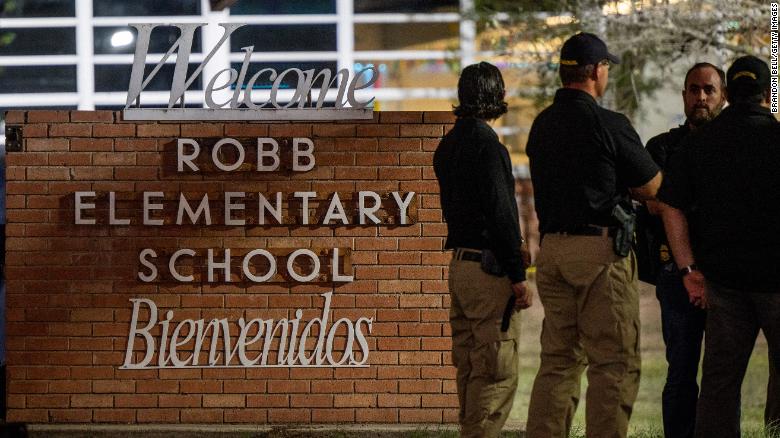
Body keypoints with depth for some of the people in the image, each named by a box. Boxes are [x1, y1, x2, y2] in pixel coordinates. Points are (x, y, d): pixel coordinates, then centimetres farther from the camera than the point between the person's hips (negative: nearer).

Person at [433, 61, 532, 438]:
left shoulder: (449, 143, 14)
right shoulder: (485, 142, -15)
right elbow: (500, 212, -18)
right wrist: (517, 275, -15)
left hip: (459, 263, 10)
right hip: (489, 266, -9)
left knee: (470, 368, 14)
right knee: (498, 372, -8)